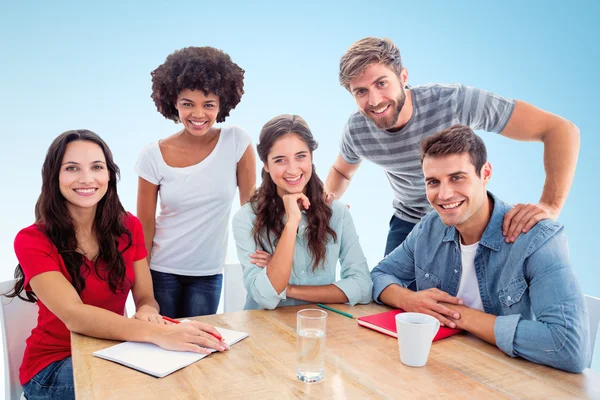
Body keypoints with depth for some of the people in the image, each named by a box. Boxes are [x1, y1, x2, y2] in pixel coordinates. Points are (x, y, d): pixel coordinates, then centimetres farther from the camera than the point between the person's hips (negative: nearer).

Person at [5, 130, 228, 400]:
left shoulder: (128, 227, 0)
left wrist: (147, 312, -30)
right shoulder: (32, 240, -15)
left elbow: (145, 298, -3)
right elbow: (73, 315, -29)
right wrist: (157, 334, -46)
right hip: (54, 364, -4)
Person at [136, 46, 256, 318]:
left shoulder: (236, 141, -10)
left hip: (208, 273, 0)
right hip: (160, 270, 0)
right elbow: (144, 226, -4)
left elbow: (251, 203, -4)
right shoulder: (153, 156, -10)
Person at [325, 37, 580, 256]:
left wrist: (550, 206, -43)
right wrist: (326, 201, -15)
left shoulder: (455, 102, -31)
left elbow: (561, 129, -29)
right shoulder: (355, 131, -17)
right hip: (408, 222, 3)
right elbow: (341, 171, 8)